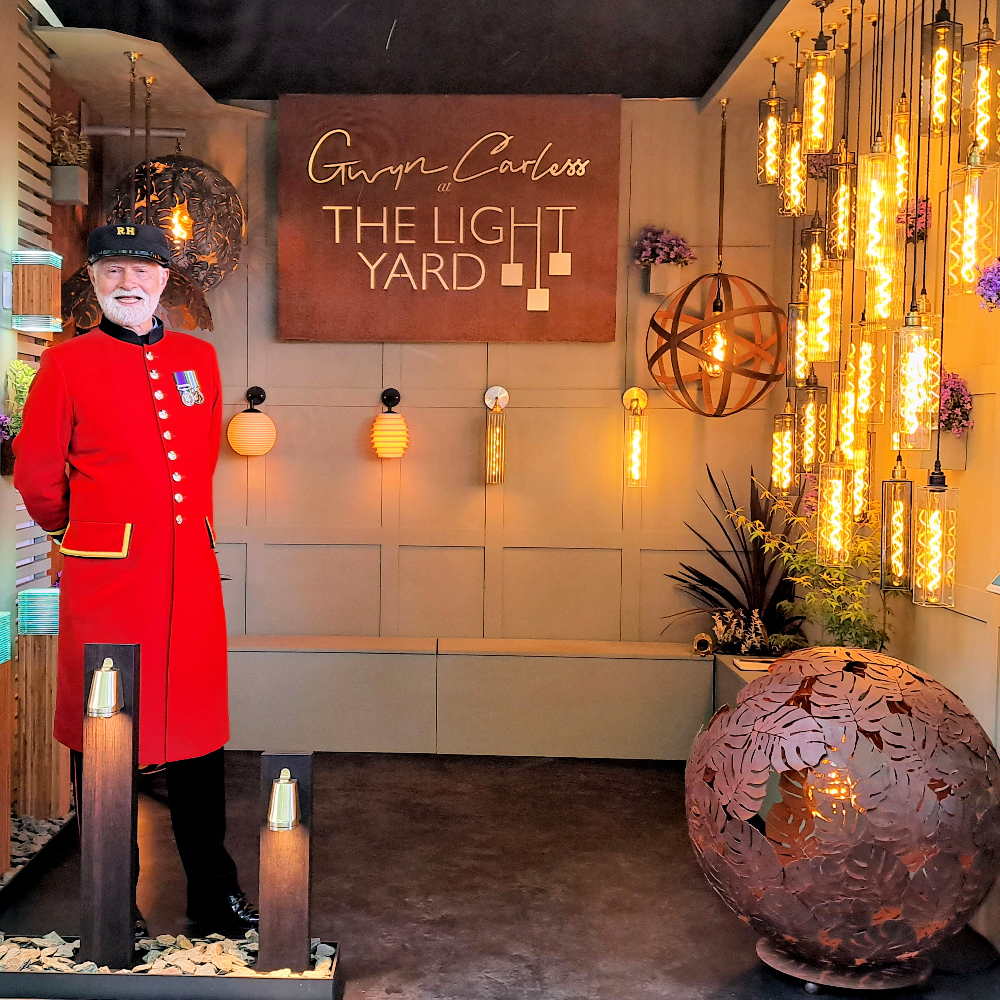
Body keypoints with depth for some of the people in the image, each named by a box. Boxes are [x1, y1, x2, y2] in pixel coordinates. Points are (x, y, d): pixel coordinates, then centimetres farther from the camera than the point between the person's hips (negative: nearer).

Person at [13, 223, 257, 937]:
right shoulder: (67, 363, -1)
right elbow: (37, 477, 7)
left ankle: (215, 896, 24)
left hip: (192, 570, 4)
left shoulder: (199, 359, 11)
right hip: (105, 580, -3)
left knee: (199, 732, 10)